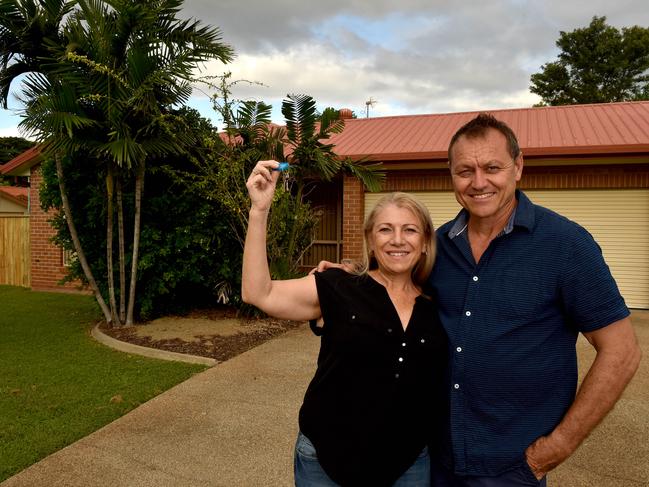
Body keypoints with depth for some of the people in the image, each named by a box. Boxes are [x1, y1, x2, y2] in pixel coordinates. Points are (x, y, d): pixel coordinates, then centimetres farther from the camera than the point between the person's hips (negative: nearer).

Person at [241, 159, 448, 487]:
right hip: (326, 459, -2)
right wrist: (259, 210, -23)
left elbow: (443, 384, 12)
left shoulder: (437, 310, 0)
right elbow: (258, 293, -17)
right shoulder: (338, 289, -10)